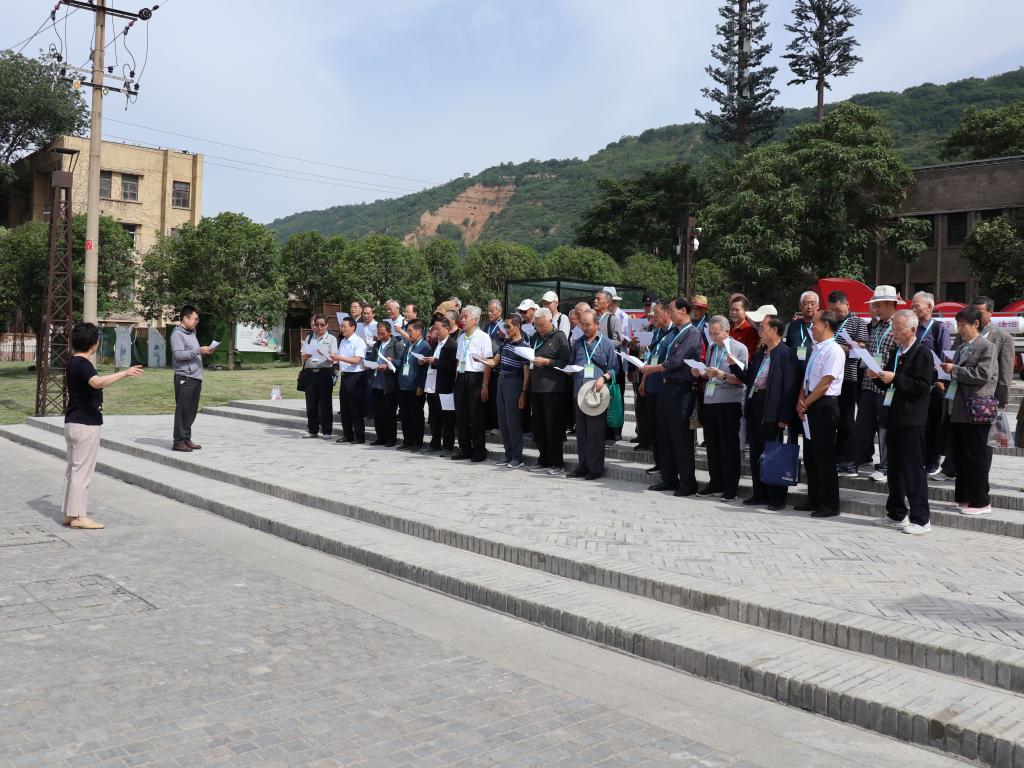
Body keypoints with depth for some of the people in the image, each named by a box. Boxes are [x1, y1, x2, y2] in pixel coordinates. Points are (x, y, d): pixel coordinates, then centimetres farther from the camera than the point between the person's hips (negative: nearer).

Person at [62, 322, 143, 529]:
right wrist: (125, 373, -38)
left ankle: (69, 513, 19)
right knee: (82, 470, -5)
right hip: (85, 424, -10)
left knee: (73, 468, 13)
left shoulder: (73, 363, 13)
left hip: (73, 422, 10)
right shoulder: (82, 364, -17)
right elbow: (97, 382, -38)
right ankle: (79, 516, -1)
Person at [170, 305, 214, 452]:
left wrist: (205, 352, 9)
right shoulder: (177, 334, -8)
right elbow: (178, 354, -19)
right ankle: (178, 441, 0)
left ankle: (186, 438, 19)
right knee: (182, 410, -5)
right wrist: (198, 350, -21)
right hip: (185, 378, -9)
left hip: (196, 377, 9)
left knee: (192, 410, 11)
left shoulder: (192, 333, 19)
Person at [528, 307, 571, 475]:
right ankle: (544, 460, 19)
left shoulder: (559, 337, -3)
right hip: (536, 387, 7)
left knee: (554, 428, -3)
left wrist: (546, 362, -17)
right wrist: (530, 360, 9)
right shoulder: (536, 338, 17)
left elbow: (565, 362, -11)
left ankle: (557, 463, 5)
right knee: (538, 427, 10)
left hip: (553, 388, -7)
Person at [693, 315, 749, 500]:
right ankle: (715, 483, 21)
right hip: (710, 401, 6)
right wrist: (700, 374, 0)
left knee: (729, 445, -1)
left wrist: (721, 375, -23)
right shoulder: (711, 348, 15)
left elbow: (741, 379, -11)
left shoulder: (739, 348, -4)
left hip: (729, 402, -6)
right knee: (712, 443, 10)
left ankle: (730, 487, 6)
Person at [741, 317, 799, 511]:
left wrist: (785, 418, -18)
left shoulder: (786, 354, -10)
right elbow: (748, 378, 18)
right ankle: (760, 494, 22)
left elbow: (790, 387, -15)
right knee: (756, 454, 12)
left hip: (771, 412, -8)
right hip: (755, 409, 8)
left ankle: (777, 498, 7)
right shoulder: (760, 353, 16)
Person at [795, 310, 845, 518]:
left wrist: (806, 403, -10)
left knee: (824, 457, -4)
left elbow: (825, 383, -17)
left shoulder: (833, 350, -13)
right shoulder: (815, 349, 14)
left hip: (824, 406, -9)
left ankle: (829, 505, 4)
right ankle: (814, 500, 24)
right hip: (810, 407, 9)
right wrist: (801, 401, 1)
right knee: (810, 456, 14)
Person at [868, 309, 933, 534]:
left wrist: (895, 378, -22)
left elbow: (922, 386, -18)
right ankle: (896, 514, 24)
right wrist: (878, 376, 2)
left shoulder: (922, 353, -9)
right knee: (894, 469, 14)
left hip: (911, 421, -8)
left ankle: (920, 519, 2)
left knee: (913, 470, -4)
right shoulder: (895, 353, 16)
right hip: (893, 418, 8)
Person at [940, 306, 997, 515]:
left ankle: (980, 502, 7)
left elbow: (982, 375, -18)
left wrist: (955, 370, -15)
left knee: (976, 457, -2)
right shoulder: (962, 347, 16)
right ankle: (963, 497, 23)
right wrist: (947, 371, 5)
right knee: (959, 455, 13)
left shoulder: (987, 347, -8)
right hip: (957, 409, 8)